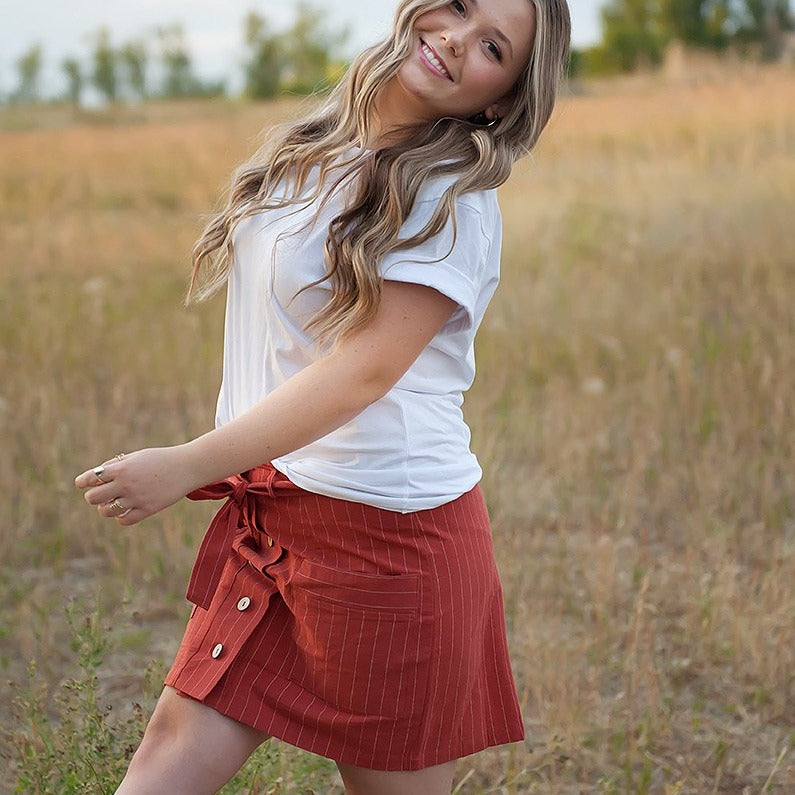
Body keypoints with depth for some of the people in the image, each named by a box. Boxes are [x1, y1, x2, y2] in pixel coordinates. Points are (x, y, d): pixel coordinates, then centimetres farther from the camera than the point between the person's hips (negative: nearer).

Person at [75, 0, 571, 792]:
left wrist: (189, 465, -25)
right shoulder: (315, 147, 9)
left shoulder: (453, 203, -13)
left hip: (387, 531, -7)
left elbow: (364, 368, -21)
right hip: (269, 517, 7)